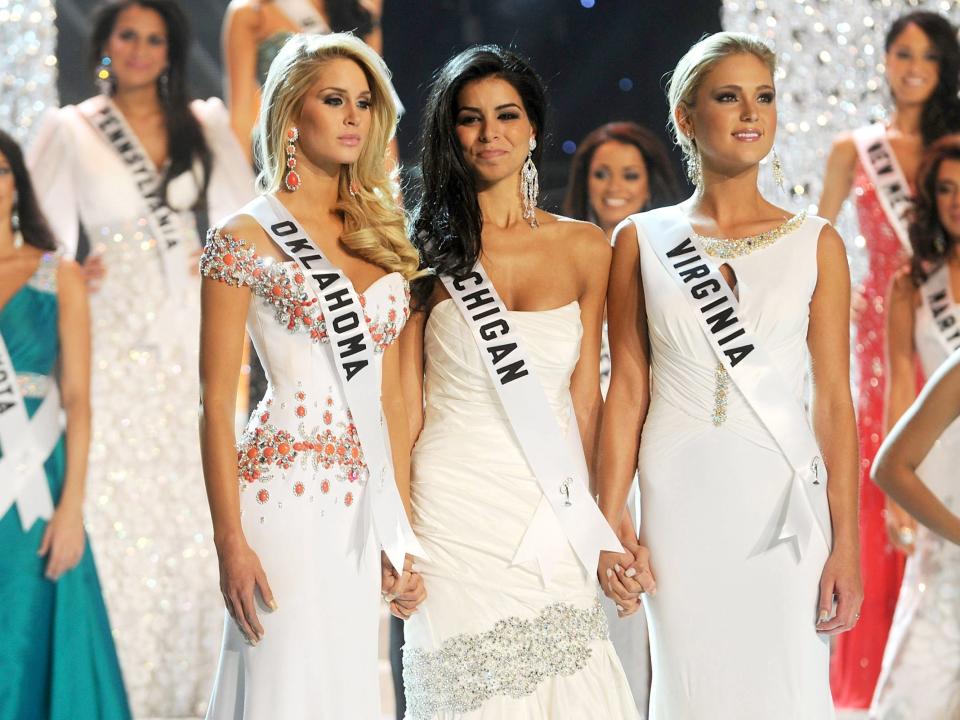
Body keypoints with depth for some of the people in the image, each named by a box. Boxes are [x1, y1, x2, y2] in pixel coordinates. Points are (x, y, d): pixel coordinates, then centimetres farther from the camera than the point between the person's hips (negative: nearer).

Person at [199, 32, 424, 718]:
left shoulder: (378, 238, 16)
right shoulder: (246, 237, -1)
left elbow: (390, 398, 15)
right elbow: (216, 404, -5)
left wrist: (404, 535, 9)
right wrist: (232, 544, -13)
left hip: (364, 508, 6)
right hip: (286, 499, -5)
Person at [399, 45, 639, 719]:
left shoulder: (584, 248, 7)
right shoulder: (427, 251, 0)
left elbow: (584, 391, 9)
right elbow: (406, 405, -1)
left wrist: (584, 507, 5)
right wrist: (395, 534, -7)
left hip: (551, 512, 2)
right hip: (455, 505, -2)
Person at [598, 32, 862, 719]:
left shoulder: (816, 243, 5)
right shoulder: (643, 241, 6)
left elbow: (834, 399, 2)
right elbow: (627, 390, 6)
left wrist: (847, 545, -3)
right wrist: (611, 526, -1)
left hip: (785, 501, 0)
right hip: (681, 504, 0)